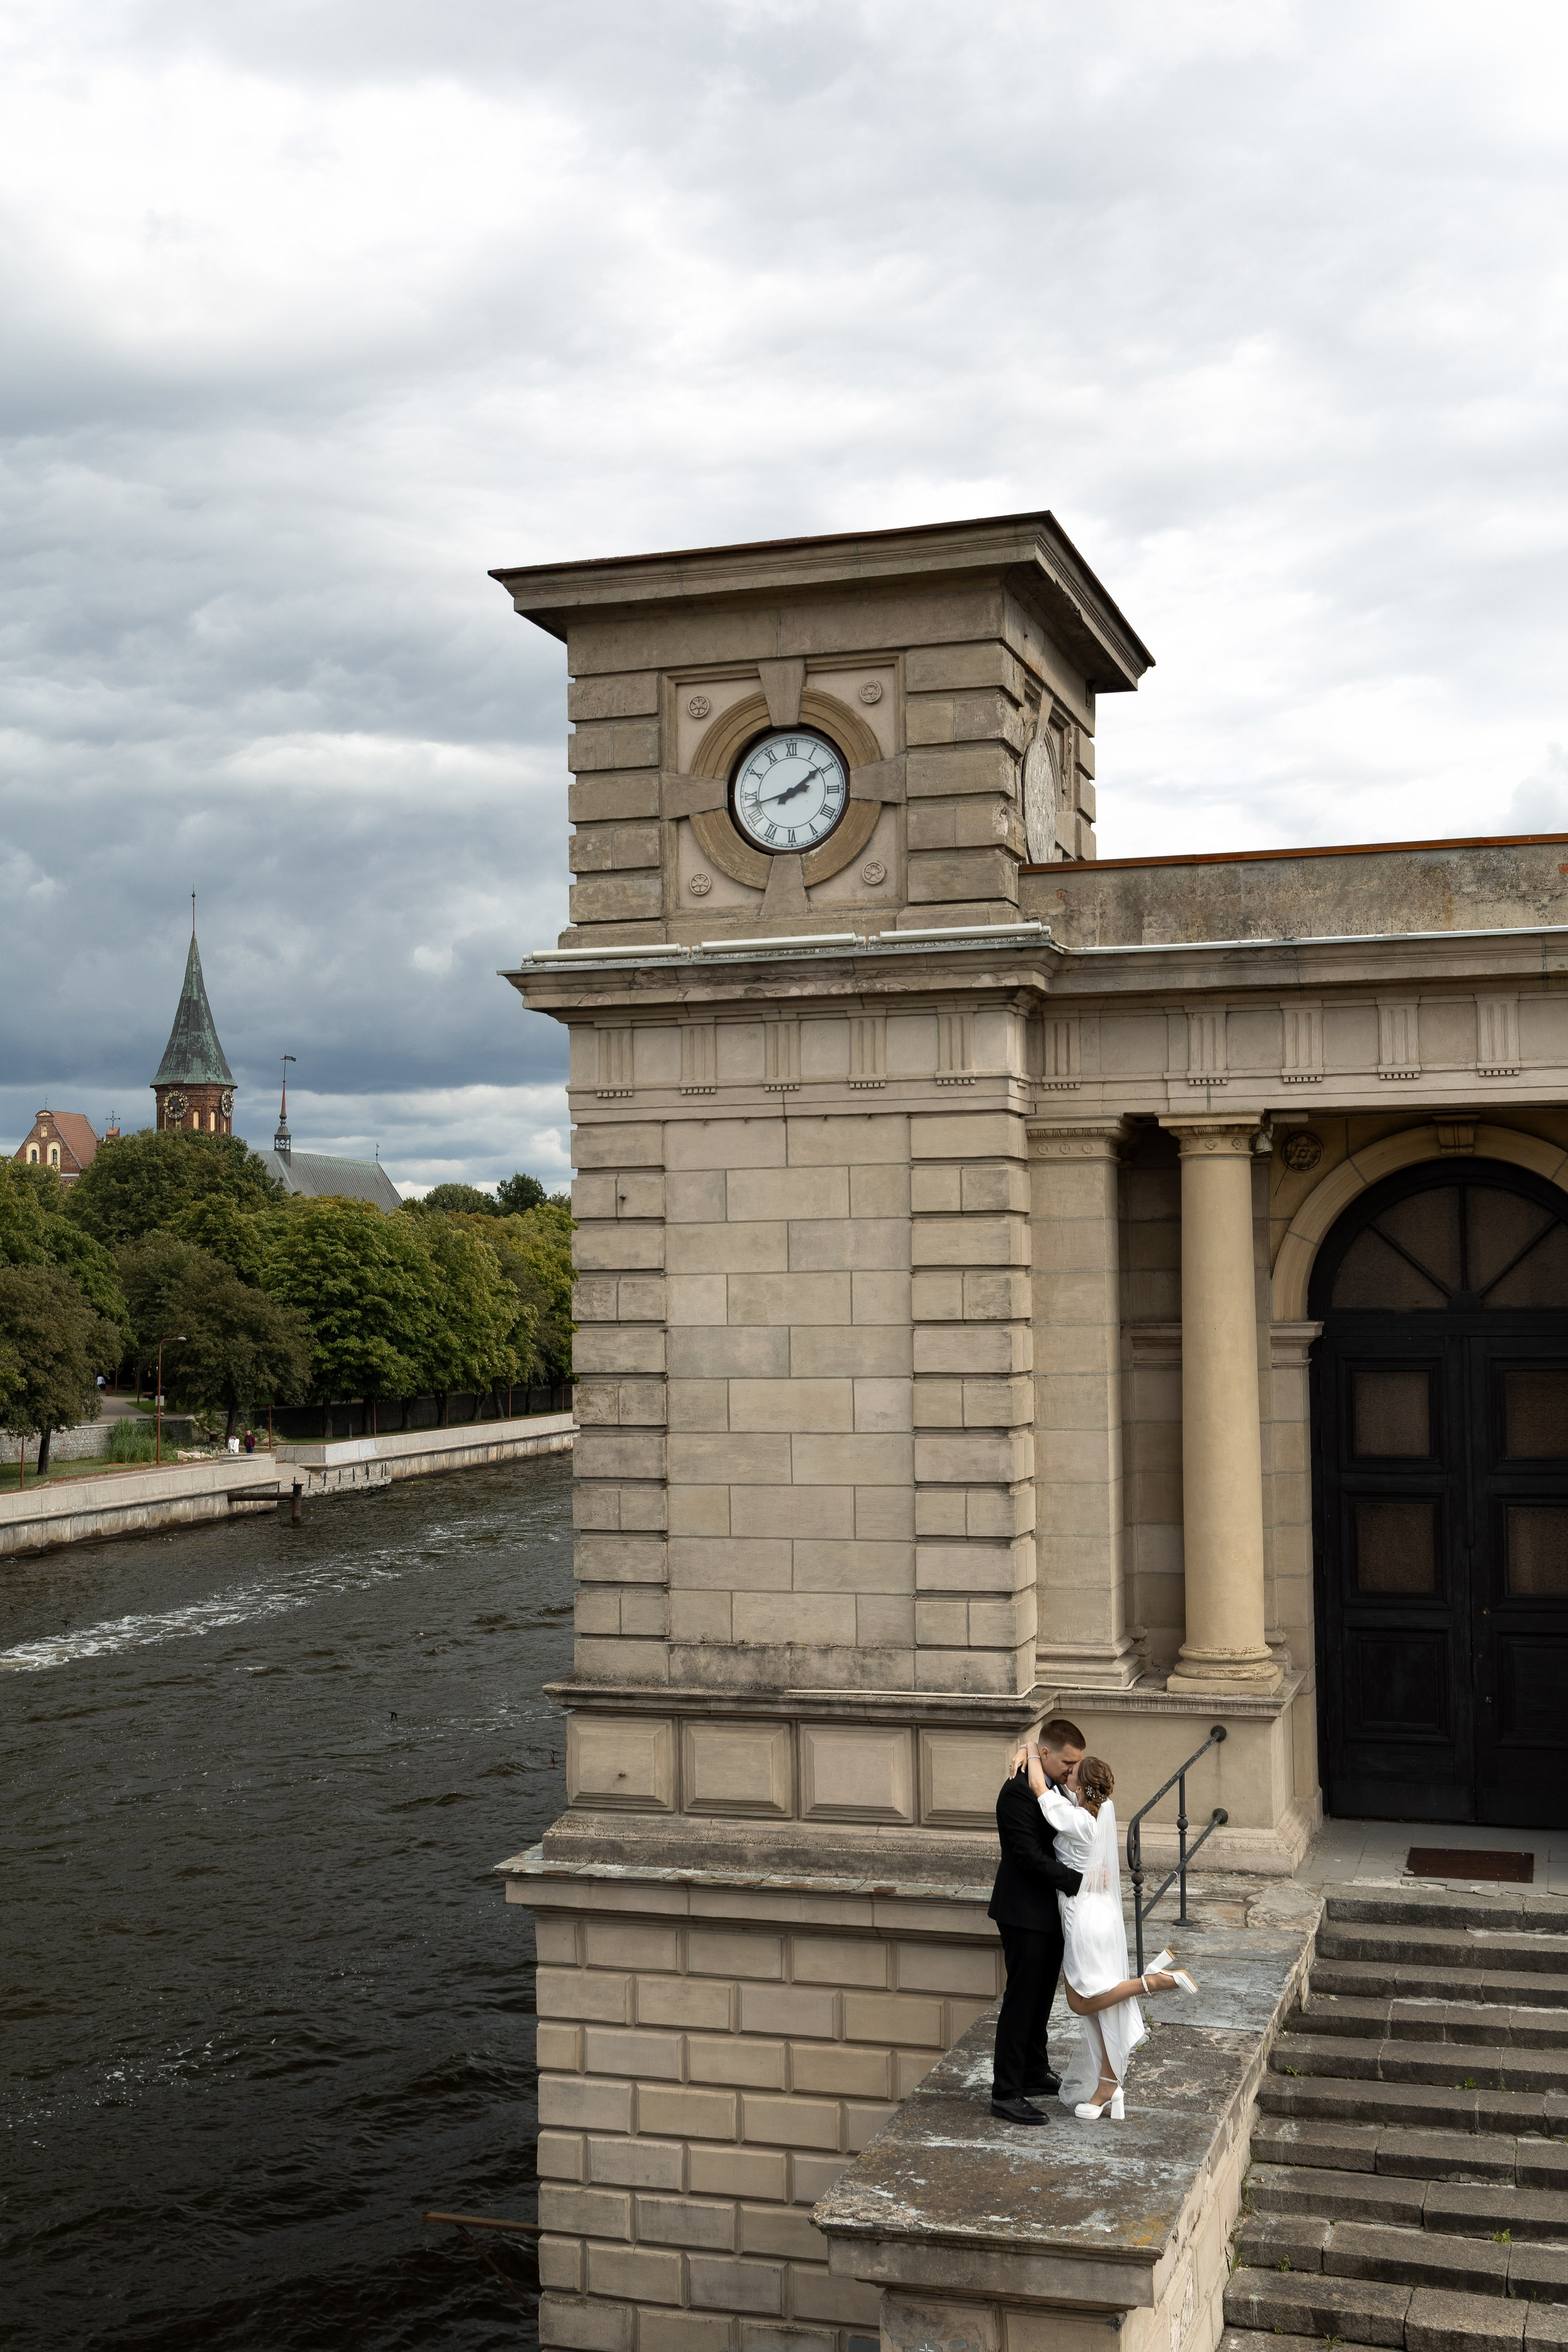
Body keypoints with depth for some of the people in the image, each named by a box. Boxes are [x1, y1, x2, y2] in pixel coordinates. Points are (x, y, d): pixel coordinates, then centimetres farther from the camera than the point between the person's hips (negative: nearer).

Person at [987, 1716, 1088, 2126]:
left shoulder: (1051, 1787, 9)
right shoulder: (1018, 1791, -22)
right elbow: (1029, 1856, -25)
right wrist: (1077, 1881, -25)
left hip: (1048, 1913, 9)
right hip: (1024, 1913, -9)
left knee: (1041, 1997, 19)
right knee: (1021, 1999, -4)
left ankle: (1035, 2075, 31)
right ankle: (1005, 2093, 2)